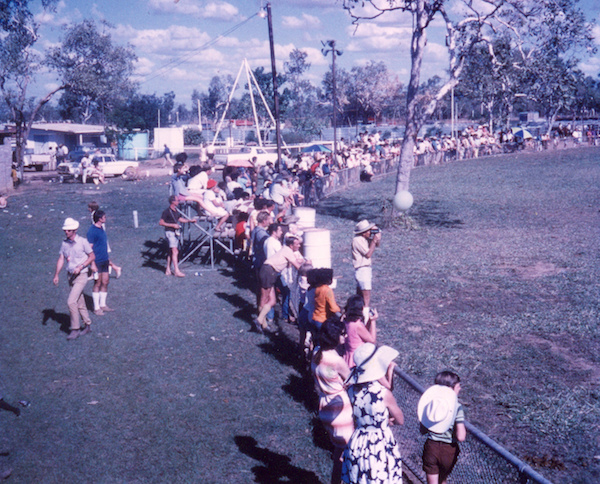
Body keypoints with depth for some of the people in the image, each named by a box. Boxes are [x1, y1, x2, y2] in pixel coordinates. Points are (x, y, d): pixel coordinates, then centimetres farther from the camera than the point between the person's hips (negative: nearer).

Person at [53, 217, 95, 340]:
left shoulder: (82, 241, -10)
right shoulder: (64, 243, 6)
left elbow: (92, 256, -5)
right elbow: (61, 259, 8)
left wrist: (80, 267, -16)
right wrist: (56, 275, -1)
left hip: (81, 276, -6)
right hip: (71, 275, 6)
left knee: (71, 301, -15)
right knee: (80, 303, 13)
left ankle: (75, 329, -6)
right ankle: (88, 325, 27)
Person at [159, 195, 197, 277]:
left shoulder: (175, 211, 14)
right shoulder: (167, 211, -12)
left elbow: (180, 219, 25)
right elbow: (161, 223, -14)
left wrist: (190, 220, 12)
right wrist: (173, 225, -19)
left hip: (175, 233, 9)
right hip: (170, 233, -9)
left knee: (171, 252, 11)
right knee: (175, 251, -15)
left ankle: (168, 270, 18)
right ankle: (177, 271, -18)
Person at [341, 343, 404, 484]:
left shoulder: (352, 388, -6)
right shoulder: (383, 393, -23)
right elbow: (400, 420, -7)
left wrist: (389, 374, 0)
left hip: (356, 443, 6)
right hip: (380, 446, -6)